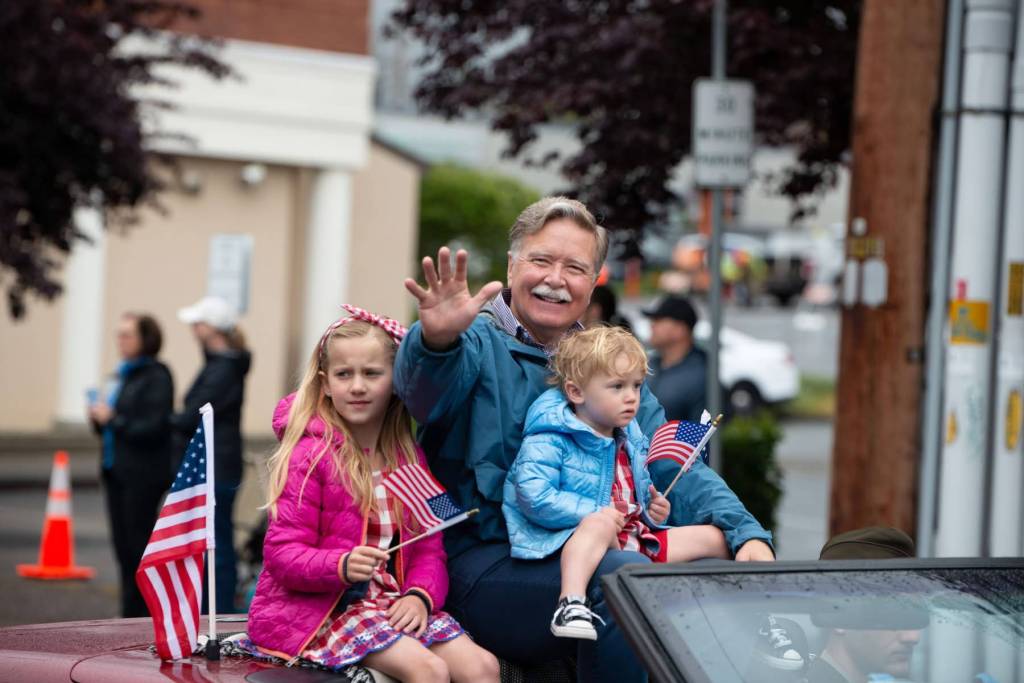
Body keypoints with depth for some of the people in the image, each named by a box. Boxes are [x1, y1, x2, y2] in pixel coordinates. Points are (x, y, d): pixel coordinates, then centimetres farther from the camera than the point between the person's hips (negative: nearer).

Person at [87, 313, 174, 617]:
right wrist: (99, 417, 1)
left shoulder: (156, 376, -11)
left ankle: (140, 613, 0)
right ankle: (130, 615, 17)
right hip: (116, 470, 9)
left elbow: (153, 428, -17)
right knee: (122, 545, 11)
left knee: (138, 546, -5)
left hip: (143, 474, -9)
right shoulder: (122, 374, 14)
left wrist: (113, 419, -16)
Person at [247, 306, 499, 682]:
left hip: (392, 602, 6)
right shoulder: (310, 456, -8)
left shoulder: (409, 458, 11)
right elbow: (283, 554, -13)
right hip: (322, 607, -6)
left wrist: (420, 595, -11)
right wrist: (342, 566, -31)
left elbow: (428, 547, 9)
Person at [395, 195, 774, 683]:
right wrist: (436, 341, -49)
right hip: (486, 564, -6)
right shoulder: (479, 343, 0)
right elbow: (426, 388, -24)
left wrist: (746, 534, -3)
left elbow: (672, 470, 14)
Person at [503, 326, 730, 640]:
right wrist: (593, 512, -21)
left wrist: (653, 508, 10)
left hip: (635, 537, 8)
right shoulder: (550, 441, -9)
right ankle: (571, 602, -58)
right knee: (600, 523, -43)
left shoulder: (630, 441, 19)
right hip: (572, 538, -8)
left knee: (713, 538, 3)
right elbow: (535, 498, -21)